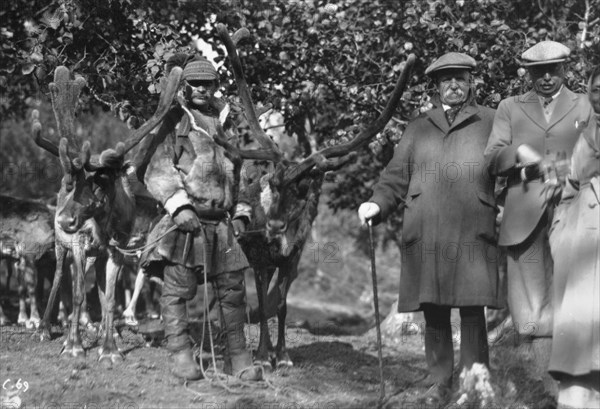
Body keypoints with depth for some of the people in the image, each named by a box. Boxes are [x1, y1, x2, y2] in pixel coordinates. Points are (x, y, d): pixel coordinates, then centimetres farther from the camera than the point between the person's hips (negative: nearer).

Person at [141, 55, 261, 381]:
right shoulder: (174, 122, 0)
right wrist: (179, 207, -17)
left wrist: (241, 213, 13)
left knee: (233, 291, 4)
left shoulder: (227, 123, 16)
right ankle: (181, 356, -1)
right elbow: (157, 171, -6)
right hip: (186, 221, -5)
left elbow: (240, 173, 23)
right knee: (177, 290, -6)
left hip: (223, 223, 5)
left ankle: (238, 358, 11)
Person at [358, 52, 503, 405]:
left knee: (472, 309, -9)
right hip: (425, 235, 3)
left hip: (472, 234, -2)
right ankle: (440, 382, 12)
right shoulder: (419, 129, 20)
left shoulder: (491, 122, 13)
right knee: (434, 312, 3)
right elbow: (396, 177, 18)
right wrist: (378, 204, 1)